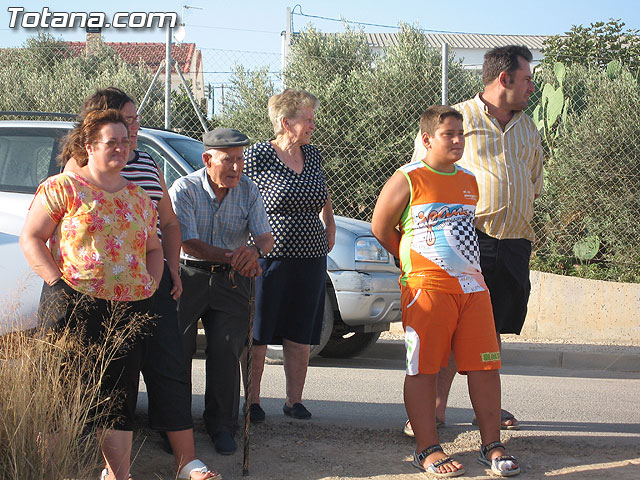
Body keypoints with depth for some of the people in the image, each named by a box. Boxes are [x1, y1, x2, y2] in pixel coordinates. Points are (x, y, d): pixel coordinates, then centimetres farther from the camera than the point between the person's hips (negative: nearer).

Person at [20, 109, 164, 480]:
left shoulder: (139, 198, 17)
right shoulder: (62, 188, 0)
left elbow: (153, 247, 27)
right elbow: (31, 238, -2)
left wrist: (151, 285, 10)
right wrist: (58, 283, -11)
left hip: (130, 311, 5)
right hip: (76, 307, -5)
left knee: (121, 395, 5)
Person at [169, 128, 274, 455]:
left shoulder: (248, 191, 1)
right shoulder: (184, 189, -10)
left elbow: (266, 236, -7)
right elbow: (188, 243, -18)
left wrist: (255, 250, -32)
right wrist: (233, 256, -28)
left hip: (231, 281, 2)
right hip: (189, 277, -2)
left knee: (226, 349, -6)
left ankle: (221, 426, 5)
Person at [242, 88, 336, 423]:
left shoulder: (312, 155, 10)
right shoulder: (257, 156, -9)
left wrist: (330, 225, 22)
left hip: (311, 258, 5)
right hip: (269, 257, -5)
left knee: (300, 336, 8)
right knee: (258, 335, 1)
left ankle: (294, 399, 18)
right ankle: (252, 400, 11)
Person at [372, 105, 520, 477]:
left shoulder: (469, 181, 15)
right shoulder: (407, 180, -3)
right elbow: (381, 229, 4)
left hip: (472, 285, 6)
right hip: (427, 288, -5)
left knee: (485, 365, 3)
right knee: (423, 369, -2)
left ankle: (492, 446, 11)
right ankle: (428, 449, 4)